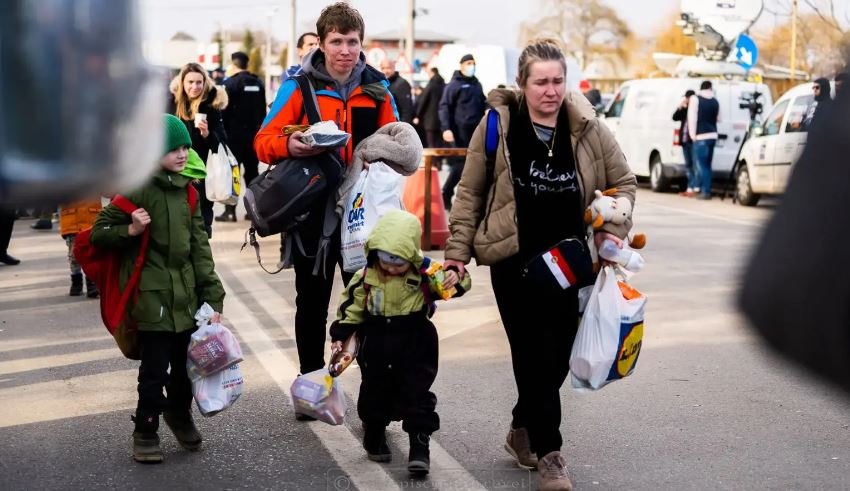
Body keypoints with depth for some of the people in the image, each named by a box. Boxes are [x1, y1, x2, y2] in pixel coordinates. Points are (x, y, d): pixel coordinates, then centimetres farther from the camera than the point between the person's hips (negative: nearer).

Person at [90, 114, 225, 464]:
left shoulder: (186, 190, 10)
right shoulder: (137, 189, -8)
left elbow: (199, 245, 11)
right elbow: (99, 234, -2)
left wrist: (211, 296, 6)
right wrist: (130, 231, -21)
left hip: (186, 296, 6)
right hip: (152, 297, -6)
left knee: (186, 364, 13)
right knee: (154, 370, -2)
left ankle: (179, 414, 40)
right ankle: (145, 433, 17)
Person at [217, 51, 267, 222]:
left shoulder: (230, 83, -11)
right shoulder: (258, 83, 7)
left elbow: (225, 110, -12)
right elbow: (262, 110, 11)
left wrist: (222, 131, -4)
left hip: (234, 133, -5)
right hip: (254, 134, 5)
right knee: (252, 171, 11)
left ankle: (230, 211, -3)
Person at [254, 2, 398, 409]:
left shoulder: (376, 86, 3)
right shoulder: (298, 85, -6)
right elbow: (264, 141, -8)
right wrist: (289, 146, -29)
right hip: (313, 210, -1)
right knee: (312, 302, 10)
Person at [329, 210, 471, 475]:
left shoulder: (425, 276, -10)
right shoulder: (364, 279, -6)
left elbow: (454, 283, -9)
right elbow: (350, 310, 1)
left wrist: (456, 277, -32)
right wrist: (340, 337, -7)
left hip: (415, 348, -2)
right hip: (376, 350, 2)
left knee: (417, 394, -1)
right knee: (374, 393, 13)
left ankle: (420, 444, 6)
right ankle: (375, 438, 33)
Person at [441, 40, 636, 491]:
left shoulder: (587, 127, -1)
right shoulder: (497, 124, -7)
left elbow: (623, 181, 12)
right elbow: (470, 191, 0)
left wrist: (614, 229, -1)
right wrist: (458, 250, -1)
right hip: (514, 261, -3)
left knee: (558, 354, 9)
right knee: (533, 354, -5)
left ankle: (524, 430, 32)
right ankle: (547, 453, 6)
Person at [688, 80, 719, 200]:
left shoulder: (695, 99, -5)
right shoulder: (715, 101, 12)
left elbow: (692, 117, -10)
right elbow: (718, 118, 20)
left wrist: (692, 134, -7)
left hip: (701, 136, -6)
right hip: (712, 135, 6)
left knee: (701, 165, -5)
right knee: (706, 165, 12)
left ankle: (706, 191, -11)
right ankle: (705, 190, 13)